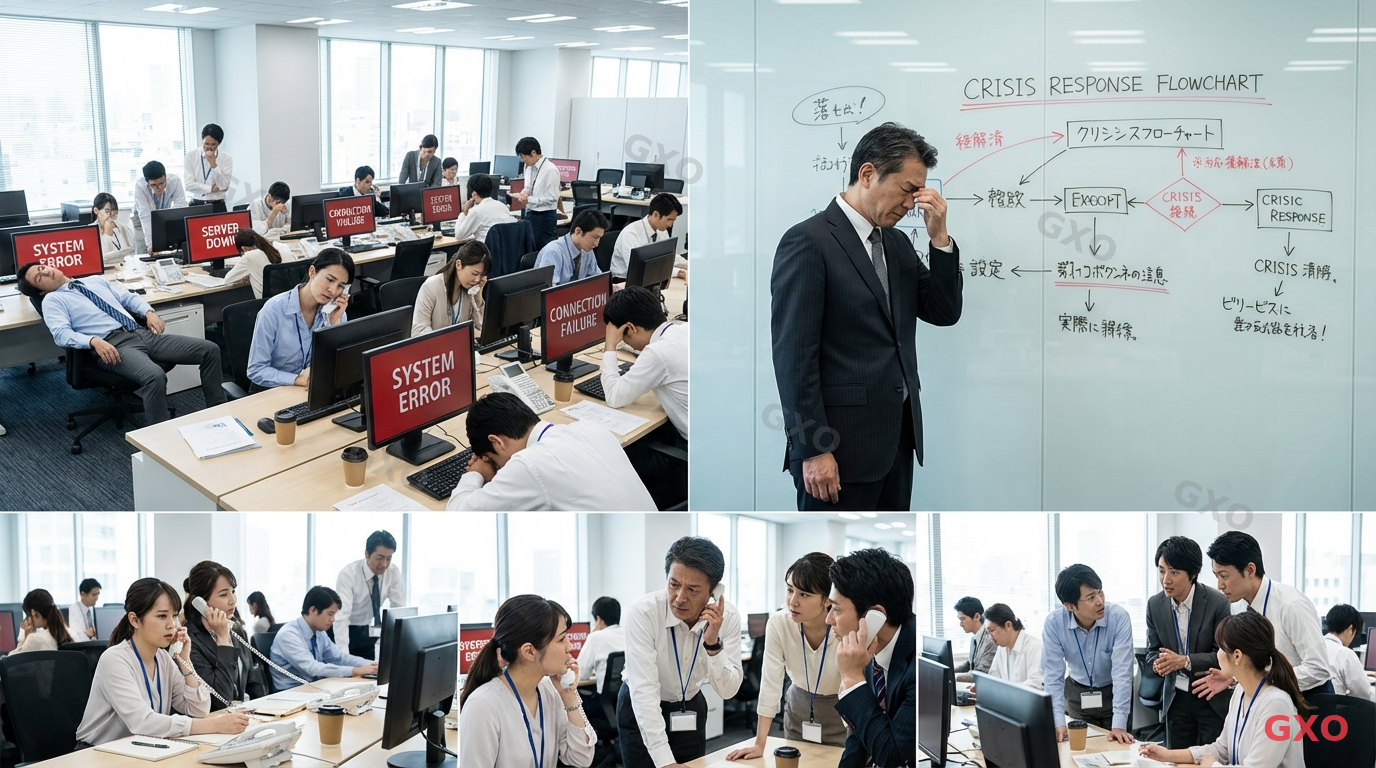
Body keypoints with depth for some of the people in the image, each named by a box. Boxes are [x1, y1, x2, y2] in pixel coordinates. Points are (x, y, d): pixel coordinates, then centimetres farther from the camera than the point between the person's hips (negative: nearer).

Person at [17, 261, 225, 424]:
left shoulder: (96, 281, 28)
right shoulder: (53, 300, 10)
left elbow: (129, 297, 26)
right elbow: (61, 333, -6)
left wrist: (149, 312, 5)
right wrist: (94, 341, -24)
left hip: (142, 333, 6)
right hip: (112, 345, -6)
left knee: (209, 349, -7)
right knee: (155, 376, -39)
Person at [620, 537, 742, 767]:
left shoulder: (728, 617, -19)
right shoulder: (642, 613, -30)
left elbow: (728, 690, -18)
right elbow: (644, 690, -33)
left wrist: (713, 644, -35)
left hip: (691, 709, 3)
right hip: (641, 712, -3)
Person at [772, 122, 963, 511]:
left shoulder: (897, 244, 15)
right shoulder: (808, 242, -11)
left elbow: (944, 312, 13)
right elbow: (793, 355, -15)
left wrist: (939, 237, 1)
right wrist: (812, 450, -18)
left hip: (897, 439, 8)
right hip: (840, 448, -8)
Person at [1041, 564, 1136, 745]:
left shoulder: (1118, 617, -26)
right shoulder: (1054, 622, -22)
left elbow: (1122, 672, -28)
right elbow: (1053, 675, -21)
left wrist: (1119, 725, -34)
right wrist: (1059, 723, -31)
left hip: (1114, 693, -1)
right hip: (1077, 695, 1)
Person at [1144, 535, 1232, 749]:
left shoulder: (1217, 603, -16)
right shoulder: (1155, 604, -2)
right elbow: (1153, 651, 7)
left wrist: (1184, 661, -26)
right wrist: (1159, 663, -17)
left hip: (1212, 699, -4)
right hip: (1176, 698, 4)